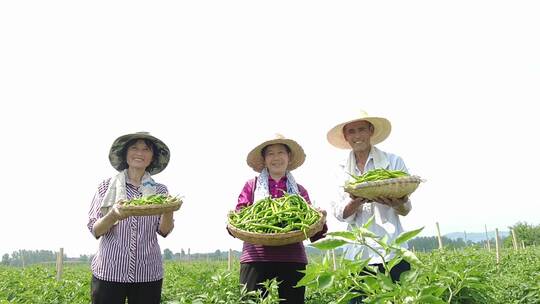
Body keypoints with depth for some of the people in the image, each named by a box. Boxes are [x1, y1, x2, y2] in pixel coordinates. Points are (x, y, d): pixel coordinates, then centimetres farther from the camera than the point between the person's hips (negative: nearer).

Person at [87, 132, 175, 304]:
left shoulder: (159, 190, 4)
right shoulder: (106, 186, 0)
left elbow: (164, 231, -1)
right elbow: (95, 230, -3)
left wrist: (168, 211, -21)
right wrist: (113, 215, -23)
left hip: (148, 274, 1)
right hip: (109, 272, -1)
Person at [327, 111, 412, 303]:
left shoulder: (393, 161, 0)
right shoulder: (343, 169, 8)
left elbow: (406, 210, 2)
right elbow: (341, 214, 1)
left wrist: (397, 204, -22)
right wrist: (357, 201, -20)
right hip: (357, 254, 2)